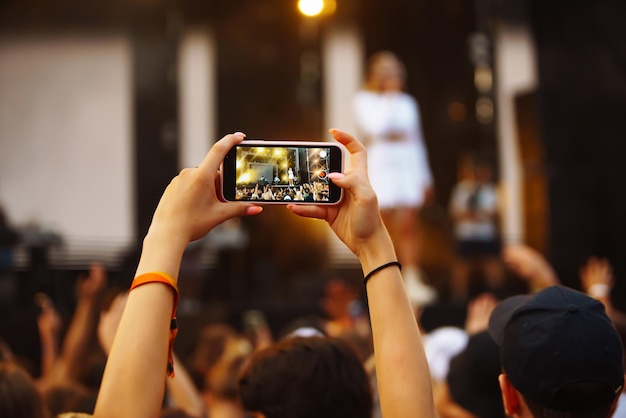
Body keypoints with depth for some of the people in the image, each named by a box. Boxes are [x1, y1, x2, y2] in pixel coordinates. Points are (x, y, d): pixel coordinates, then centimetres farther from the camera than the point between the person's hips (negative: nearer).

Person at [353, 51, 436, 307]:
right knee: (384, 228, -5)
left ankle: (412, 281, -10)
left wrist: (425, 176, 14)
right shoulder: (364, 100, 6)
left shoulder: (407, 102, 19)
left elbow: (417, 140, 19)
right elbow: (375, 126, -13)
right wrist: (388, 96, -6)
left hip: (408, 167, 3)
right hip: (380, 167, -3)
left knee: (408, 227, -7)